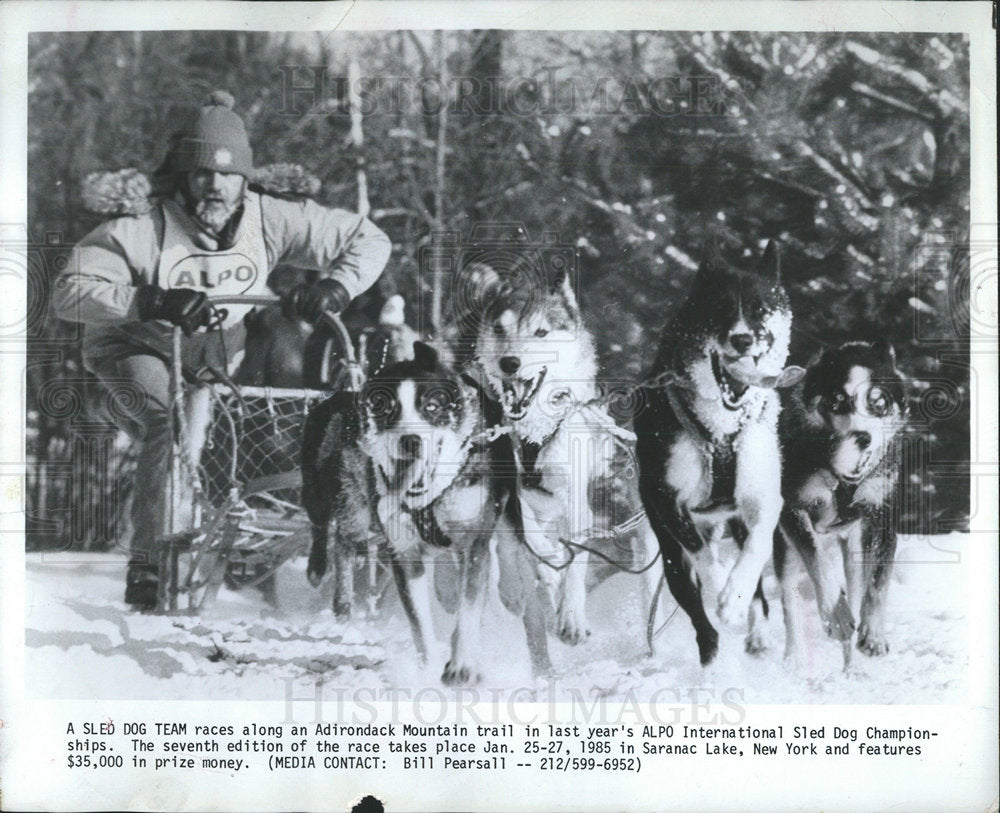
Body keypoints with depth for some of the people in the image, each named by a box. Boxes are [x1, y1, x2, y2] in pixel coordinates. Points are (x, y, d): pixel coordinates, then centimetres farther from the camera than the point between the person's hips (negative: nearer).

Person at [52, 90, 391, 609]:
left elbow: (369, 240, -14)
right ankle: (148, 571, -26)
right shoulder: (142, 230, -29)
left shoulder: (268, 221, -20)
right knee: (172, 422, -29)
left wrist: (334, 287, -34)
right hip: (136, 349, -6)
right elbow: (69, 292, -36)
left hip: (216, 352, 7)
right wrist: (152, 301, -48)